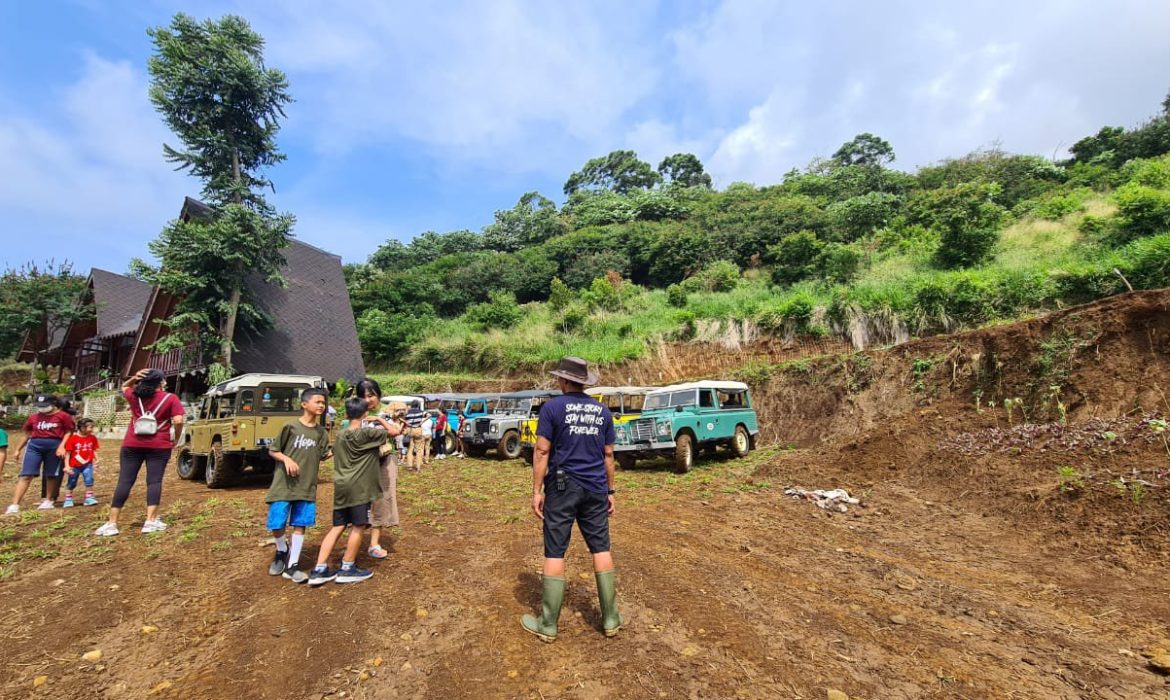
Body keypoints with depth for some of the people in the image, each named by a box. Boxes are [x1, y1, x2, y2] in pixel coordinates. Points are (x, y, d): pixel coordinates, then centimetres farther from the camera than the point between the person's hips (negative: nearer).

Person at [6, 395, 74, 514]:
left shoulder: (63, 416, 0)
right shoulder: (34, 417, 11)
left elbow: (69, 432, -3)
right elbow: (27, 433, 22)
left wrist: (62, 446, -13)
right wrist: (19, 449, 22)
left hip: (54, 446, -3)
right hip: (34, 445, 3)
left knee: (51, 475, 7)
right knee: (26, 475, -4)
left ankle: (48, 501, 21)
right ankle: (14, 505, -5)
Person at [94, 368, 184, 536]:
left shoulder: (134, 396, 7)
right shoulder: (171, 398, -4)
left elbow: (124, 387, 31)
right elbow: (178, 421, -14)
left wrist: (134, 378, 12)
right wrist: (176, 438, 2)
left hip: (132, 445, 3)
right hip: (159, 446, -3)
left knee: (125, 481, 4)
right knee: (154, 481, -2)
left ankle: (112, 523, 3)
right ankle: (151, 521, -6)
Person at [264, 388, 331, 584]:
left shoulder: (322, 432, 4)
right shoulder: (290, 427, -9)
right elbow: (273, 451, -2)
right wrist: (286, 459, -18)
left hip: (307, 486, 3)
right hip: (283, 484, -3)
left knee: (300, 525, 5)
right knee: (276, 525, 2)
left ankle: (292, 566, 16)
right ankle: (282, 551, 33)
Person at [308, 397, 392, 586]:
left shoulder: (340, 436, 12)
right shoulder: (368, 433, -9)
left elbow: (336, 456, 23)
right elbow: (393, 431, -4)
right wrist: (380, 419, 9)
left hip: (341, 486, 7)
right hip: (360, 487, -7)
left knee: (337, 527, 13)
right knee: (358, 527, 4)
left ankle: (319, 570, 12)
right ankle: (347, 569, 11)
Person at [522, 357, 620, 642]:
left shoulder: (552, 407, -7)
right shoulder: (603, 411, 6)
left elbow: (542, 451, -10)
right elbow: (608, 455, 9)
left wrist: (537, 490, -5)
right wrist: (610, 491, 15)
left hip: (563, 488, -3)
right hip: (596, 489, 4)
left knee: (555, 553, 6)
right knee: (601, 549, 12)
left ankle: (548, 625, 16)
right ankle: (610, 619, 21)